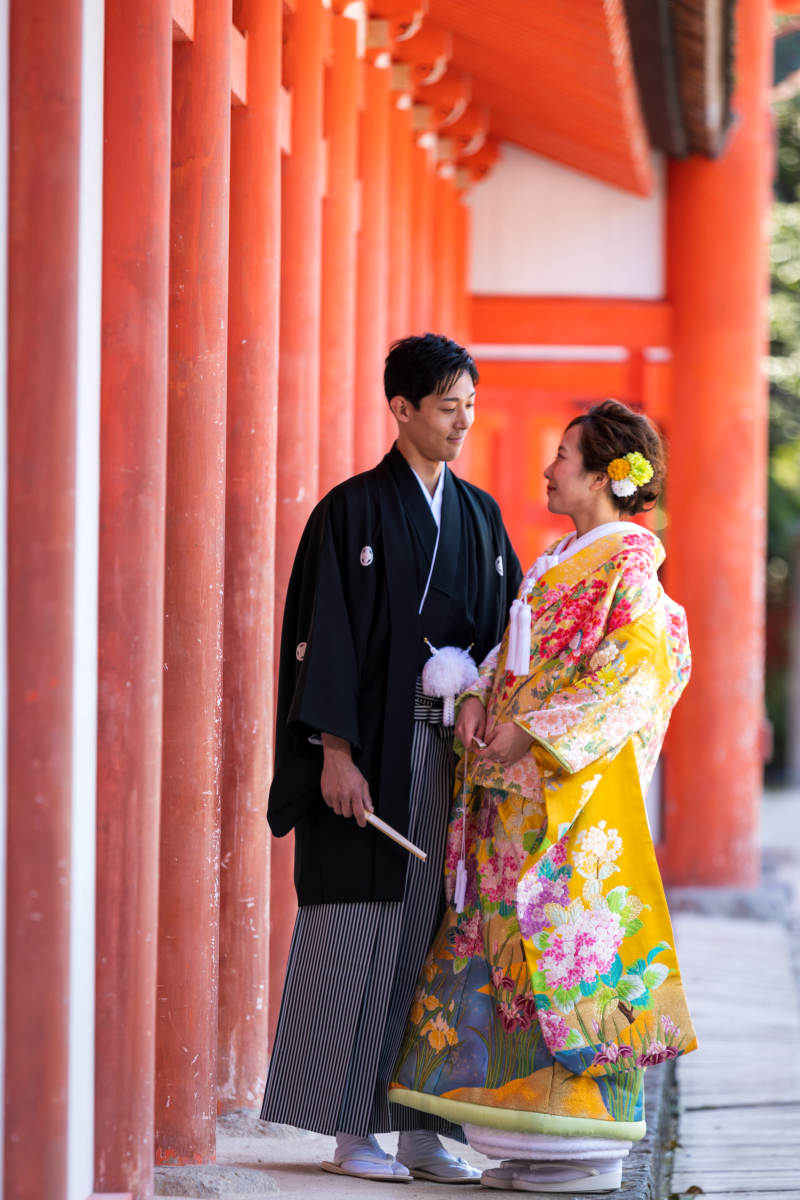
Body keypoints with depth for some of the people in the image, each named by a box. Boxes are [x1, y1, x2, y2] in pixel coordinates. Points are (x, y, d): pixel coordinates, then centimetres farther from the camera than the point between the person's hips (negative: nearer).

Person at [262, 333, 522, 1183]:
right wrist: (335, 752, -16)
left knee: (437, 927, 4)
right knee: (358, 929, -3)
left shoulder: (480, 516, 13)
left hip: (453, 752, 5)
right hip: (373, 751, -5)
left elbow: (507, 632, 13)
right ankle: (349, 1131, 3)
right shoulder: (353, 511, -3)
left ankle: (421, 1128, 8)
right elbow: (325, 636, -8)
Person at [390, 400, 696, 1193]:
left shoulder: (626, 566, -8)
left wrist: (533, 731, -18)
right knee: (509, 943, 6)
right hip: (520, 786, 9)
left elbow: (630, 670, -17)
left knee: (573, 947, -8)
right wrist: (479, 698, 1)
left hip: (578, 785, -9)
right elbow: (513, 647, 21)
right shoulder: (557, 561, 18)